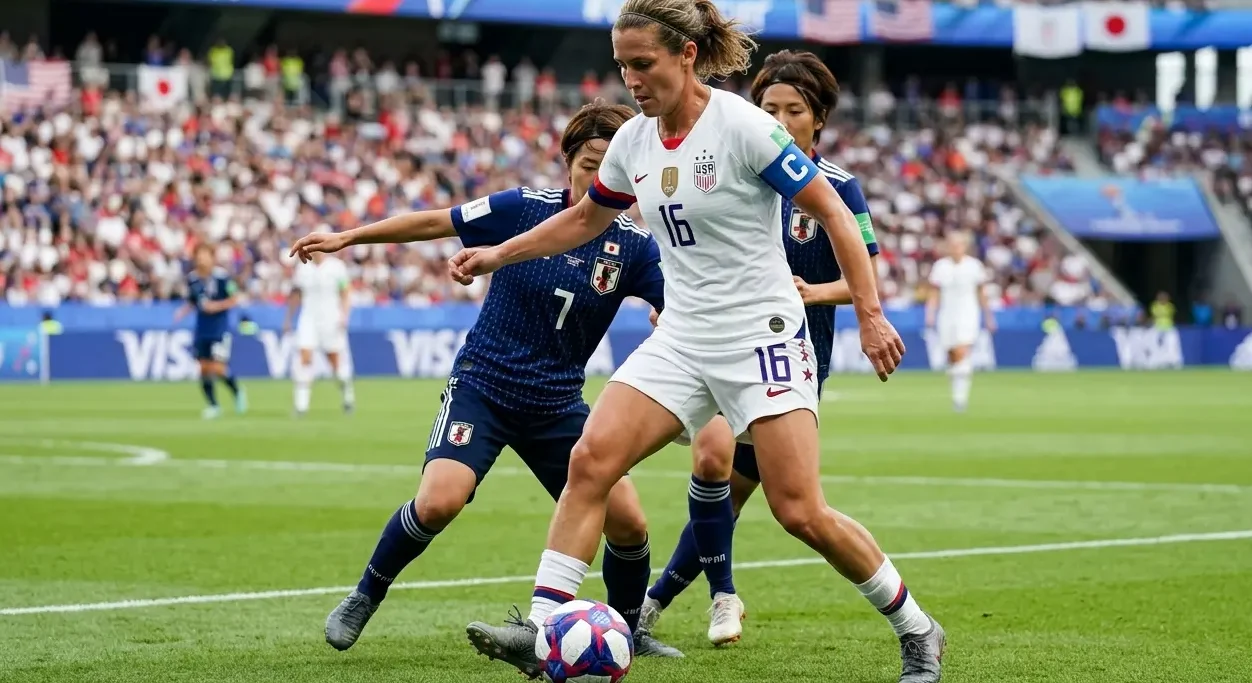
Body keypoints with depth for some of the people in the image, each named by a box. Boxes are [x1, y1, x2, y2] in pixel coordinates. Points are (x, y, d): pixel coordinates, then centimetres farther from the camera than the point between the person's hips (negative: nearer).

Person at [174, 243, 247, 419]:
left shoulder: (222, 276, -11)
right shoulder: (192, 279, 3)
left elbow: (234, 299, -6)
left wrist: (217, 306, -18)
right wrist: (183, 311, -5)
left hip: (220, 329, -5)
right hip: (201, 330, 5)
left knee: (218, 368, -11)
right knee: (204, 367, 1)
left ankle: (237, 392, 17)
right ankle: (213, 405, 13)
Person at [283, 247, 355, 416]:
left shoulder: (336, 267, -3)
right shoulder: (302, 267, 6)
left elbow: (344, 295, 1)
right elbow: (295, 295, 15)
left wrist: (344, 317, -11)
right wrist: (288, 318, 15)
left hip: (331, 319, -2)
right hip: (308, 318, 2)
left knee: (335, 362, 1)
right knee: (304, 358, -12)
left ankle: (348, 393, 27)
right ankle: (302, 403, -12)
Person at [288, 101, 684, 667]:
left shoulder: (634, 246, -5)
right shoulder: (525, 208, -9)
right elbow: (434, 223, -1)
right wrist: (346, 238, 1)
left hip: (557, 406, 3)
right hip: (482, 386, -3)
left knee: (628, 521, -6)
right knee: (439, 501, -25)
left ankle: (629, 632, 23)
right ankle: (364, 598, 2)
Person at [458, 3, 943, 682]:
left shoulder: (743, 127, -15)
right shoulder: (633, 141, 5)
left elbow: (832, 214, -12)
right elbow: (585, 219, 24)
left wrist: (870, 315, -16)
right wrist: (496, 254, 21)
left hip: (762, 338, -6)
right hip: (680, 340, 6)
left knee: (801, 513, -9)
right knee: (590, 459, -13)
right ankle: (542, 628, -13)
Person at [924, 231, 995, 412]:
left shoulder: (974, 266, 1)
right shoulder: (940, 267, 3)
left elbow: (981, 294, 10)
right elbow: (934, 294, 6)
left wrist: (988, 317, 14)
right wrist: (930, 314, -7)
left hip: (967, 315, -2)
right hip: (947, 315, 2)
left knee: (962, 354, -19)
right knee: (952, 357, 4)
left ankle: (961, 396, -23)